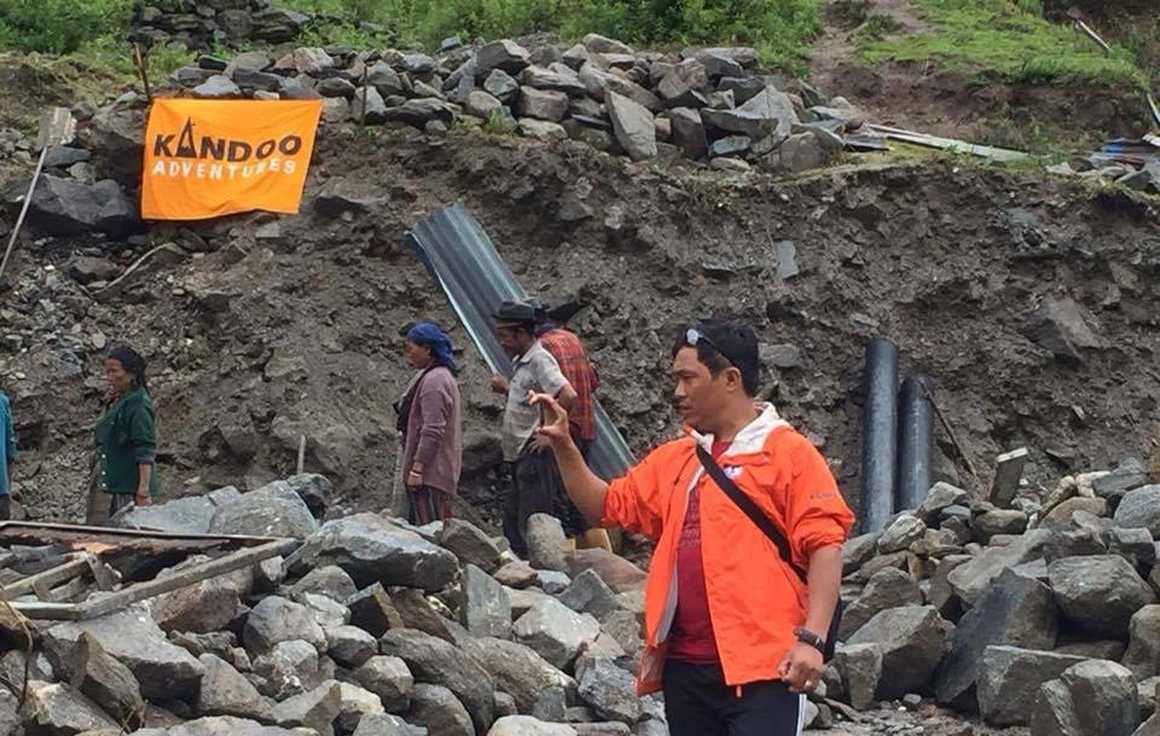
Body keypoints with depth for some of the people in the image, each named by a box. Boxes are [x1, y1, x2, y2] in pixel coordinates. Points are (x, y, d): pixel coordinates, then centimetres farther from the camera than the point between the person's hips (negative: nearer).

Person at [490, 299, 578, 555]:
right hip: (521, 456, 10)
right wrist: (507, 388, 16)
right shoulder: (521, 362, 17)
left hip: (536, 455, -10)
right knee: (512, 521, 13)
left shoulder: (540, 359, -13)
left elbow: (568, 396, -26)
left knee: (532, 525, -9)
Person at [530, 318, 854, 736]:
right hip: (685, 665, 7)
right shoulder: (674, 459, 17)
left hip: (761, 667, -7)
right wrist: (564, 447, 10)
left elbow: (824, 548, -9)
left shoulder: (788, 452, -4)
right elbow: (606, 507, 23)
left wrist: (811, 639, -18)